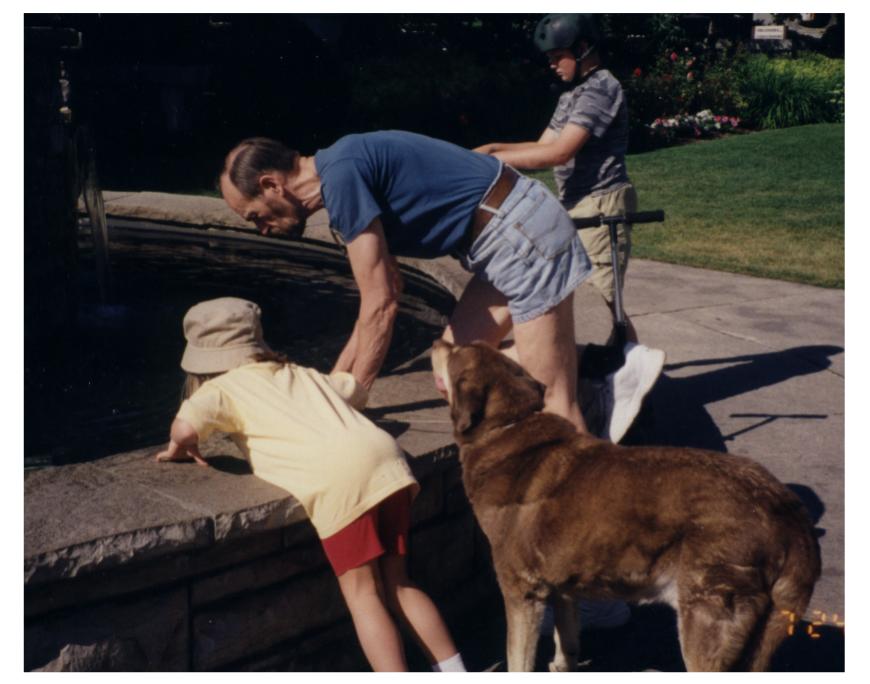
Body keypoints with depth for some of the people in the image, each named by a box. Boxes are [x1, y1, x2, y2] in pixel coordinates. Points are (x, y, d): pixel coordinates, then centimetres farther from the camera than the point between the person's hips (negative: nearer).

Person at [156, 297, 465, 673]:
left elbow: (186, 426, -6)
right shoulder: (299, 373, 31)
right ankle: (456, 674, 21)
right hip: (386, 458, 7)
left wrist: (180, 447, 16)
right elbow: (354, 389, 45)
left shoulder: (223, 388, 13)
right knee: (397, 583, 18)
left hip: (341, 480, -7)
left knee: (362, 592, 5)